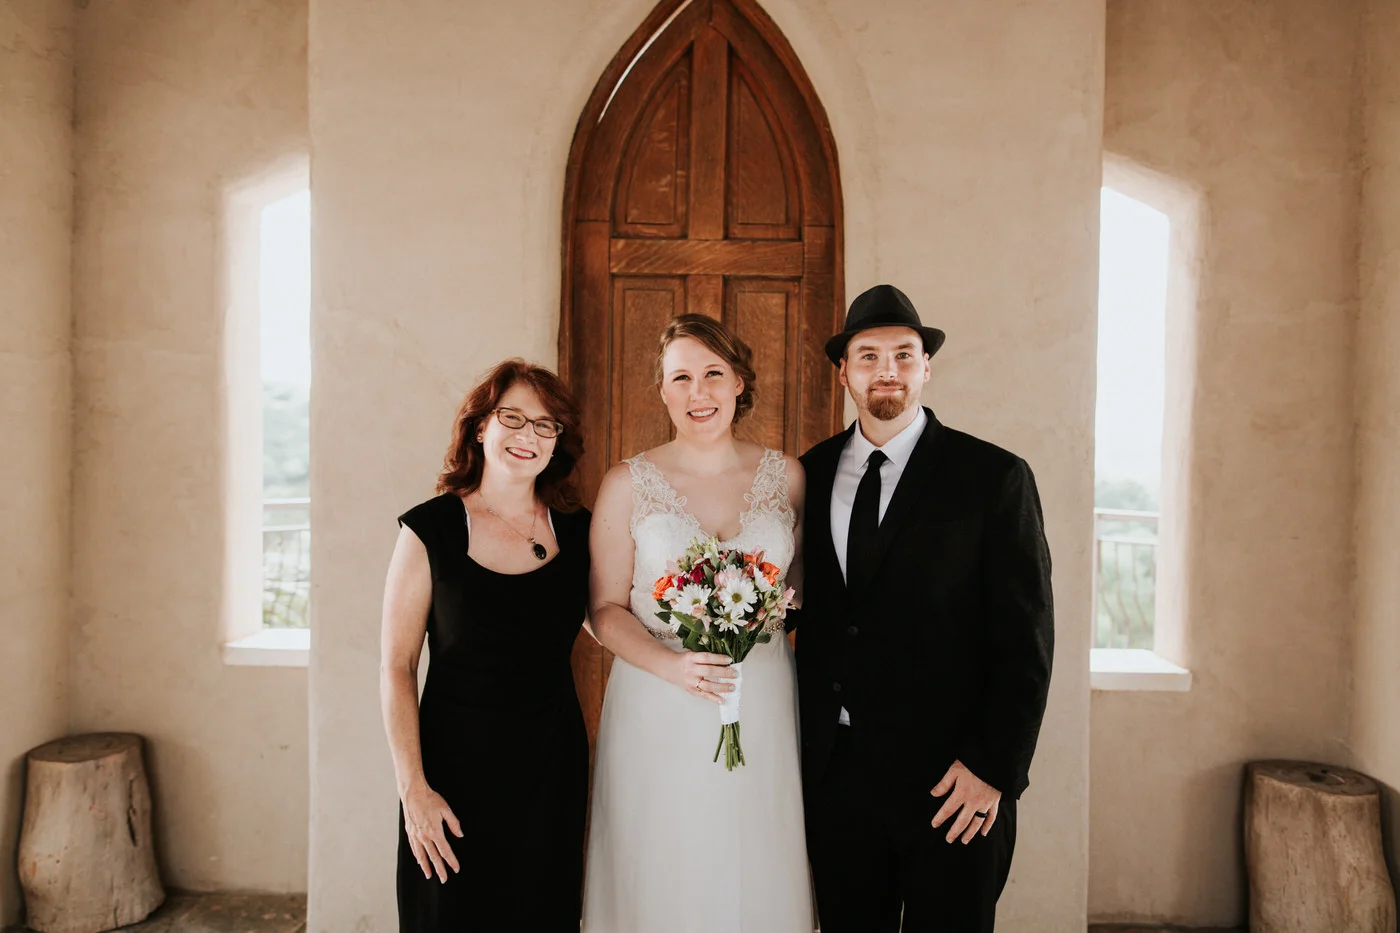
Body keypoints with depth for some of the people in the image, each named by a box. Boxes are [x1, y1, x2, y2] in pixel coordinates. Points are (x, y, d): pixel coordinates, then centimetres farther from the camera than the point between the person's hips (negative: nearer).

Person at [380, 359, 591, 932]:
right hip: (458, 761, -3)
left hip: (552, 765, 3)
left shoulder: (576, 530, -1)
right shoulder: (431, 529, -9)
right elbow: (397, 668, -8)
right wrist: (413, 788, -12)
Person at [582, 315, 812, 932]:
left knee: (760, 878, 12)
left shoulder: (786, 476, 3)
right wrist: (672, 664, -17)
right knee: (660, 878, 9)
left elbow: (803, 586, 12)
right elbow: (604, 609, -2)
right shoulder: (627, 484, -3)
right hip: (657, 718, -1)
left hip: (763, 713, 2)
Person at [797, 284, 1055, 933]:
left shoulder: (994, 477, -6)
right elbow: (802, 605, 9)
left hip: (950, 782, -3)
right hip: (832, 773, 3)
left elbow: (1026, 640, -7)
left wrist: (994, 768, -12)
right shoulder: (811, 474, 5)